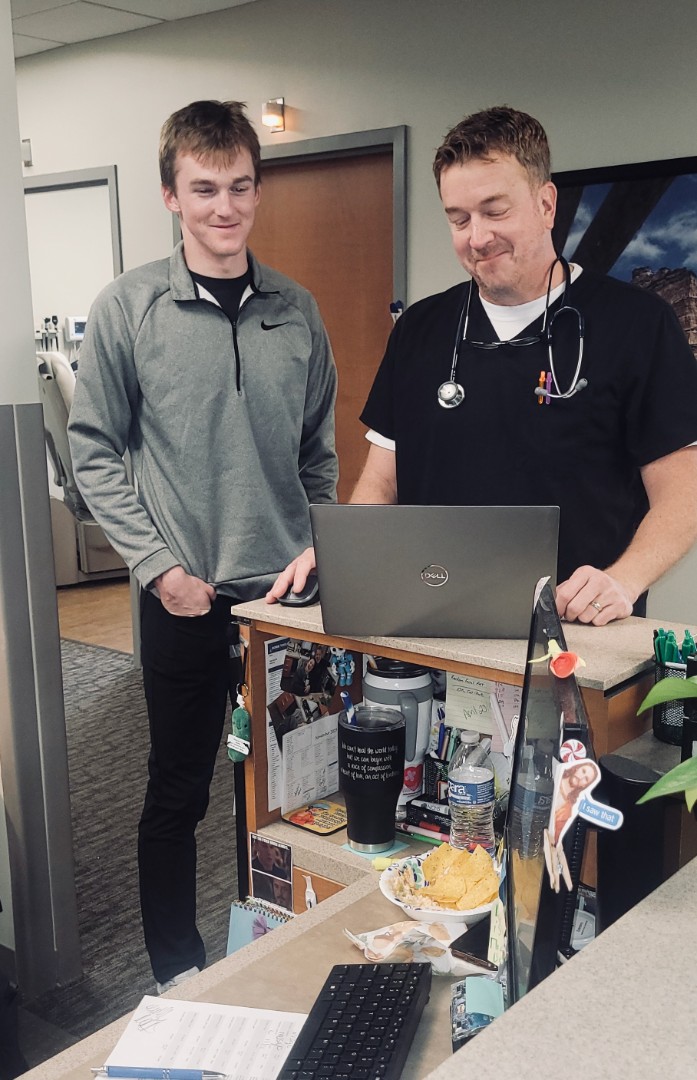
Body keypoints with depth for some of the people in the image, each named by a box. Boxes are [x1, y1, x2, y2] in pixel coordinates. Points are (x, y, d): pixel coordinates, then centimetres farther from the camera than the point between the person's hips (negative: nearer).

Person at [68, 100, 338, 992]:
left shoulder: (296, 310, 5)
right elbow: (93, 451, -4)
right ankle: (177, 975, 30)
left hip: (289, 593, 3)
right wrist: (159, 565, -11)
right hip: (185, 597, -3)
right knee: (177, 793, 10)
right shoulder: (129, 308, -5)